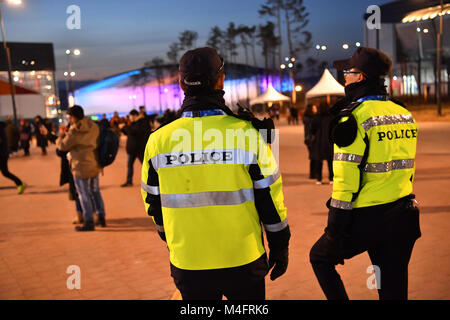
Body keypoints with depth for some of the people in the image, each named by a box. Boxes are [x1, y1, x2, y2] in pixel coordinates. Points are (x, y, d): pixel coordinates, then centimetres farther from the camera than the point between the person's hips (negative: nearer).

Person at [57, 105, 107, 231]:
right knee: (95, 192, 19)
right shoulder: (93, 127, 0)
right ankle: (101, 218, 26)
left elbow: (62, 146, -10)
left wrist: (61, 136, 12)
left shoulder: (74, 132, -21)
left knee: (84, 195, 3)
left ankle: (89, 222, 9)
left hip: (81, 167, -7)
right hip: (94, 165, 7)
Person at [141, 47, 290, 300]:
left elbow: (153, 201, 6)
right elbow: (269, 197, -6)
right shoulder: (246, 133, -12)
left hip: (187, 264, 2)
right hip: (243, 260, -1)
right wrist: (280, 246, 8)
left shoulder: (159, 140, -6)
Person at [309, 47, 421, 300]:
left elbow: (347, 178, -18)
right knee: (394, 289, 17)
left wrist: (335, 229, -12)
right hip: (404, 219, 7)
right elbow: (406, 167, 15)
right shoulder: (405, 115, 8)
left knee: (321, 257, 18)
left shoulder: (355, 118, -15)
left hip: (366, 218, -7)